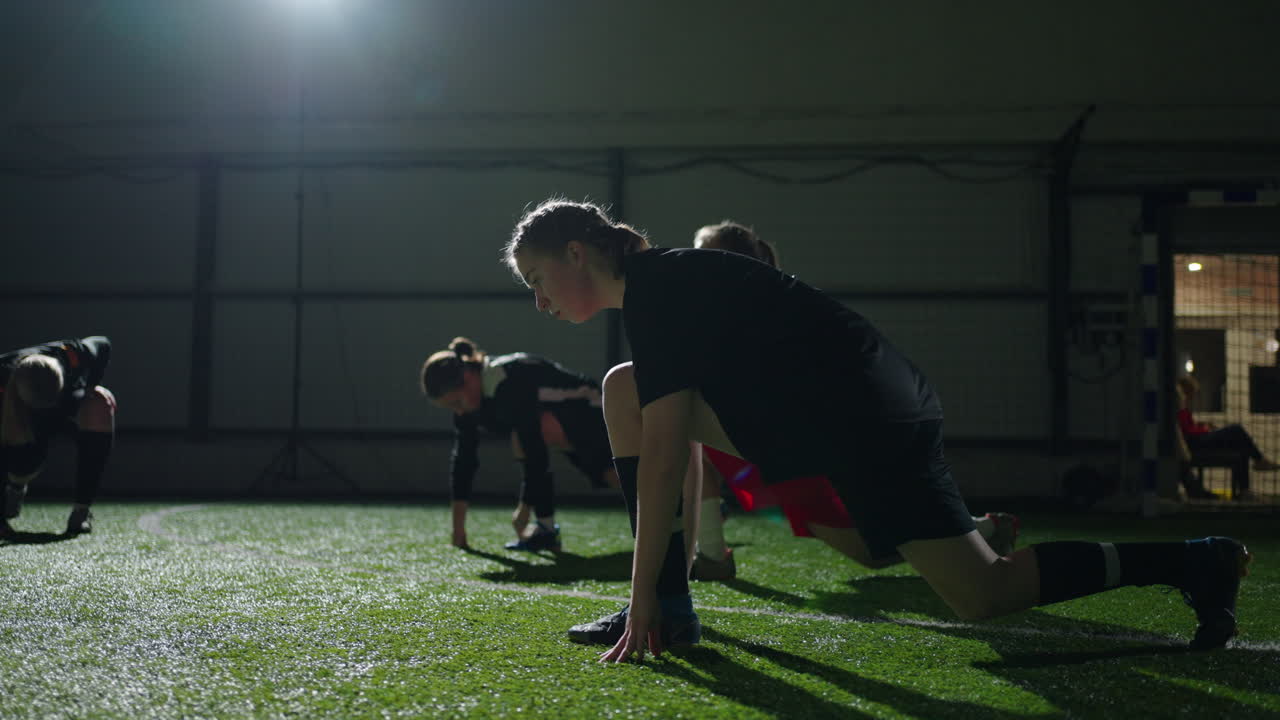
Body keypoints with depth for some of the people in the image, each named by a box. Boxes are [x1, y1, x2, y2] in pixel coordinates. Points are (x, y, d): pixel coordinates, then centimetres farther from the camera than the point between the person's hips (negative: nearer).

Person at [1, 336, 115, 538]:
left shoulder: (74, 356, -36)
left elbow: (103, 344, -11)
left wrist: (90, 389, -18)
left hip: (70, 406, 2)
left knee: (101, 404, -34)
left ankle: (81, 510, -26)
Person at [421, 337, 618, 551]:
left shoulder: (508, 386, -34)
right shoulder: (469, 400, -5)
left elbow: (535, 452, -33)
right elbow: (463, 457, 0)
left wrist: (524, 508, -25)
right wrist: (458, 525, 0)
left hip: (588, 409, -9)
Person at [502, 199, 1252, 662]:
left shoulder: (655, 288, -17)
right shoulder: (665, 281, 14)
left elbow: (664, 459, -22)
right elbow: (675, 447, 20)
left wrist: (642, 599, -17)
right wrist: (665, 589, 23)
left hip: (867, 417, -10)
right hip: (815, 417, 10)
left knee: (984, 595, -4)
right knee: (625, 391, 5)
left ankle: (1200, 562, 12)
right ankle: (674, 608, 4)